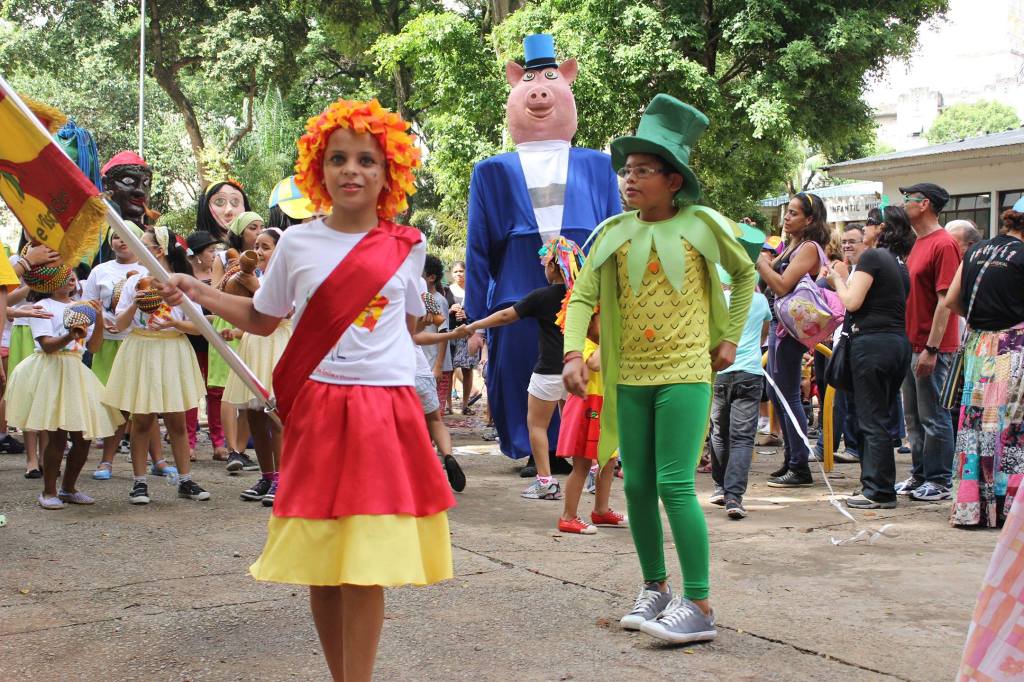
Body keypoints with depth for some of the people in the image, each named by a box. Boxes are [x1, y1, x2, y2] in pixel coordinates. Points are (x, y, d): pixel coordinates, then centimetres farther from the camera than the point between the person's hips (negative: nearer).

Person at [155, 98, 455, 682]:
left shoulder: (406, 247, 4)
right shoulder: (298, 244, 4)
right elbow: (263, 319, 15)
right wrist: (197, 292, 4)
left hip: (386, 410, -1)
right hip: (315, 409, 1)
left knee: (364, 567, -6)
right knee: (318, 564, 5)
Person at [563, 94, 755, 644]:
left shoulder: (701, 225, -2)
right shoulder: (615, 233, 5)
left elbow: (745, 275, 14)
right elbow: (583, 296, 4)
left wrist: (730, 338, 10)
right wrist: (573, 352, -11)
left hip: (684, 374, -4)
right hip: (630, 377, 4)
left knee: (675, 485, -11)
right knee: (637, 486, 8)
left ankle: (698, 605, -5)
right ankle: (654, 587, 25)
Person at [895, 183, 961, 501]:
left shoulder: (944, 244, -14)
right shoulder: (918, 243, 14)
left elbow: (945, 301, -19)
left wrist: (931, 349, -21)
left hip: (931, 348, -9)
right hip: (912, 344, 9)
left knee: (933, 418, -2)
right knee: (914, 418, 14)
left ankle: (939, 482, 6)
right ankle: (919, 476, 22)